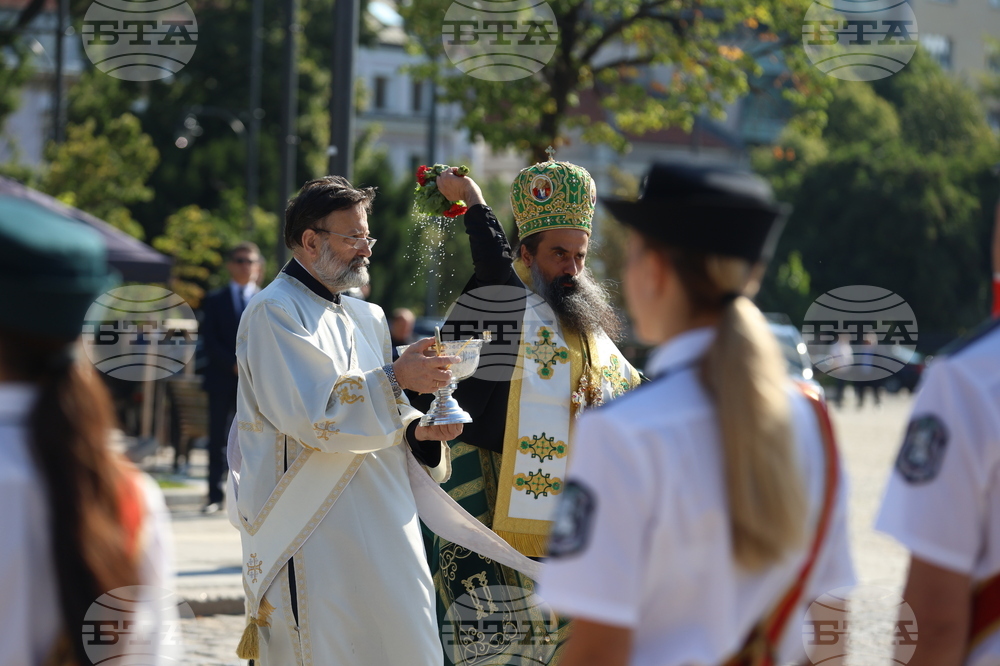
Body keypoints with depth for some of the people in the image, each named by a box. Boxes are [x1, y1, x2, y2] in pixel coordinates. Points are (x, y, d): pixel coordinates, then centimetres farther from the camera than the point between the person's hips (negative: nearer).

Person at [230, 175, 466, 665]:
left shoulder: (364, 319, 17)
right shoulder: (274, 313, -9)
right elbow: (314, 414, -20)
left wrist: (415, 430, -1)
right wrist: (396, 378, -20)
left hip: (381, 528, 8)